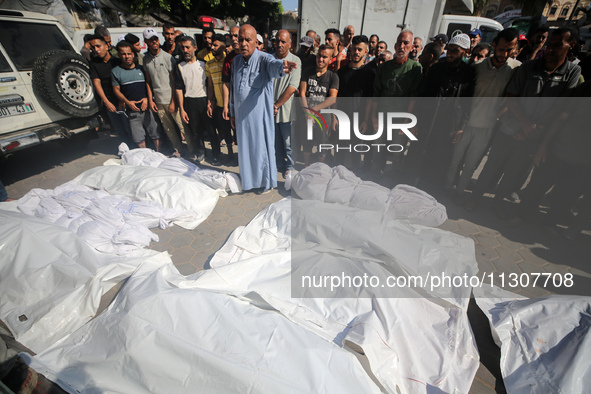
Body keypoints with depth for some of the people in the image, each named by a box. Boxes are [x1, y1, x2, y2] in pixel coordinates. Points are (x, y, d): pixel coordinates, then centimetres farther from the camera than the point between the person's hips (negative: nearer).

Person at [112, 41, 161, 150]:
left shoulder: (141, 68, 9)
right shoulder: (116, 71, 4)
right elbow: (116, 90, 4)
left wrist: (147, 98, -7)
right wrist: (127, 102, -12)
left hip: (147, 107, 1)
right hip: (132, 110, -1)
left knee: (155, 134, 1)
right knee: (139, 138, 3)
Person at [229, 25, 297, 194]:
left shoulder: (264, 58, -11)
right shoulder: (236, 60, 8)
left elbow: (273, 65, -36)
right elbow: (233, 88, 15)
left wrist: (282, 66, -60)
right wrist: (233, 113, 16)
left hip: (259, 114, -5)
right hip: (241, 115, 6)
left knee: (261, 147, 5)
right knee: (244, 147, 15)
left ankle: (266, 182, 24)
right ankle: (248, 180, 35)